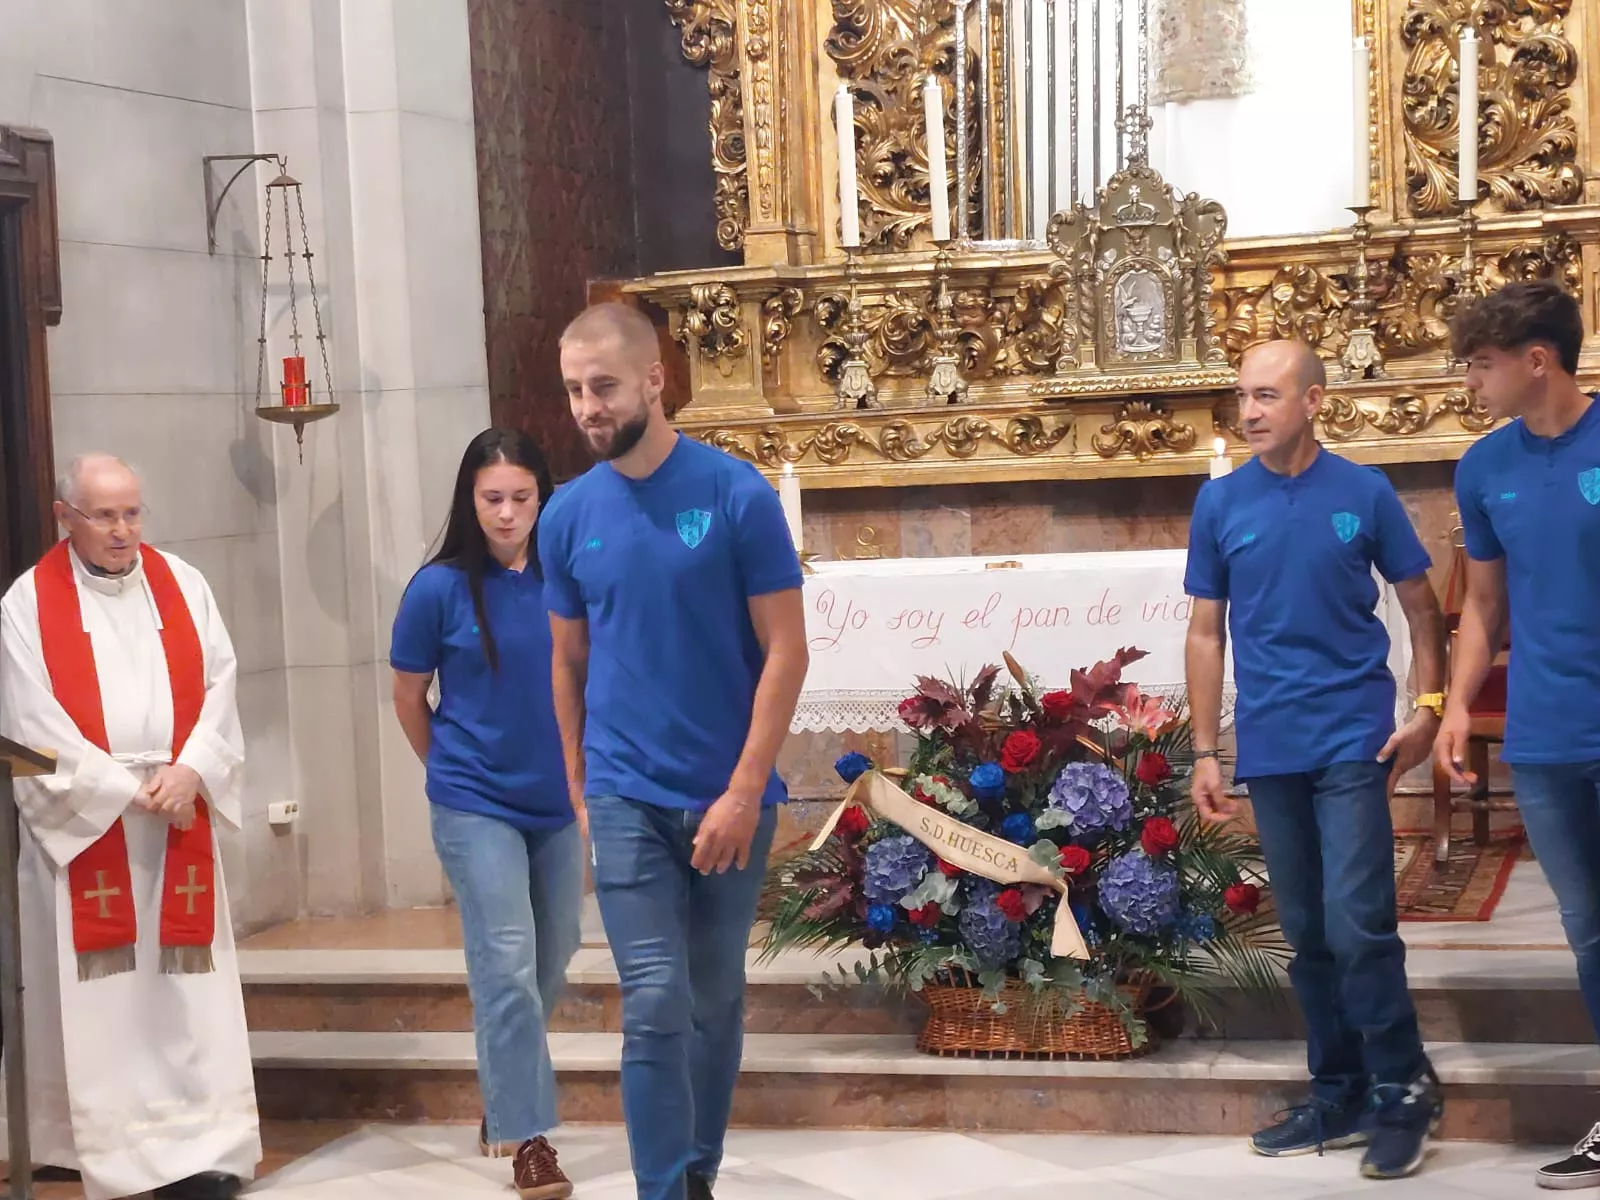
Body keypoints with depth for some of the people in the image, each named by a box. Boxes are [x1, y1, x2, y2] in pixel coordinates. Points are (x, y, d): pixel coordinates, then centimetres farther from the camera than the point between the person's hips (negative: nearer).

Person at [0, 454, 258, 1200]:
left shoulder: (182, 586, 8)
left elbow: (218, 685, 5)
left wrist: (188, 772, -11)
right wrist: (125, 791, -12)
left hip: (178, 822, 3)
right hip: (78, 822, -3)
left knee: (184, 980, 0)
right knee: (93, 989, -1)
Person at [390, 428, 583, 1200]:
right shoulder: (441, 587, -11)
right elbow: (408, 700, 2)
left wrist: (583, 770, 8)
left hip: (559, 800, 4)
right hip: (477, 806, -4)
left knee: (553, 959, 16)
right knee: (506, 967, -6)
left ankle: (503, 1092, 38)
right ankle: (526, 1136, 3)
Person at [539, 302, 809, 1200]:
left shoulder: (738, 496, -9)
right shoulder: (570, 515, 0)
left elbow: (786, 653, -9)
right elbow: (569, 662, 11)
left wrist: (743, 791, -13)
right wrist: (579, 780, 13)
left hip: (730, 797, -1)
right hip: (627, 798, 1)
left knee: (717, 1001, 13)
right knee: (657, 1006, -6)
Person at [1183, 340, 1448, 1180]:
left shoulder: (1365, 493, -2)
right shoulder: (1220, 503, 3)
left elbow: (1419, 604, 6)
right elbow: (1206, 632, 8)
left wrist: (1428, 707, -5)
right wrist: (1205, 752, 4)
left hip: (1353, 739, -3)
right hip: (1269, 750, 3)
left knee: (1356, 923, -11)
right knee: (1306, 932, 10)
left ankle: (1403, 1090, 5)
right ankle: (1340, 1096, 21)